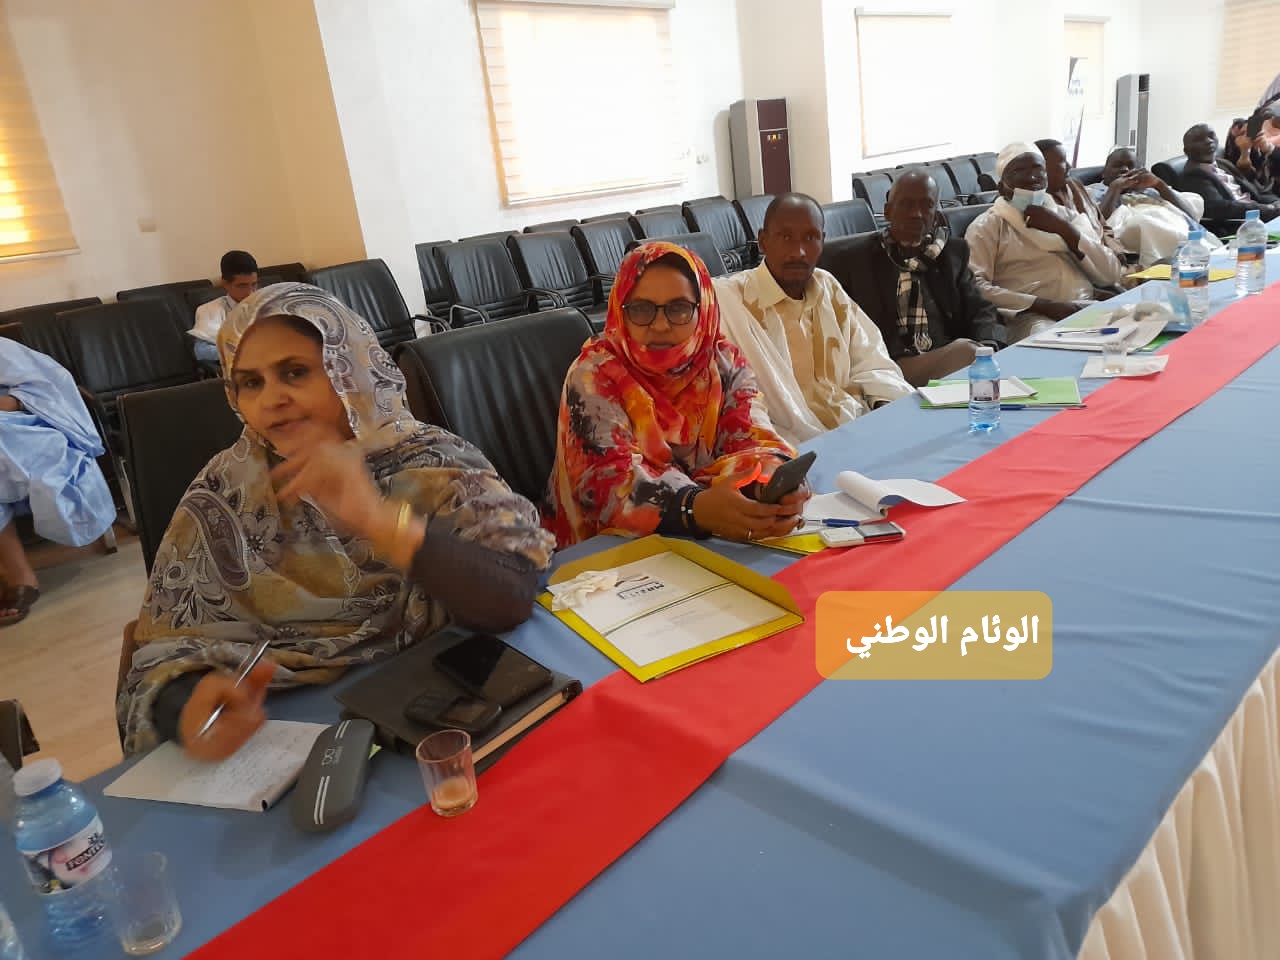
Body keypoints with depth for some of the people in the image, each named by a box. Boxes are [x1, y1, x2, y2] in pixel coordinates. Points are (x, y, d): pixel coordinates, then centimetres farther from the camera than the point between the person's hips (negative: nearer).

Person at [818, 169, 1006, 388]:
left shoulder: (953, 251, 19)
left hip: (951, 362, 5)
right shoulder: (851, 258, 8)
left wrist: (989, 349, -11)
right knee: (964, 350, -30)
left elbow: (981, 312, 14)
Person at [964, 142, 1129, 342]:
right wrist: (1044, 305, -18)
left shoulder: (1069, 216, 22)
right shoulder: (987, 226, 7)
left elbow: (1111, 274, 10)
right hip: (1033, 315, -5)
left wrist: (1063, 228, 0)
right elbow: (975, 287, -10)